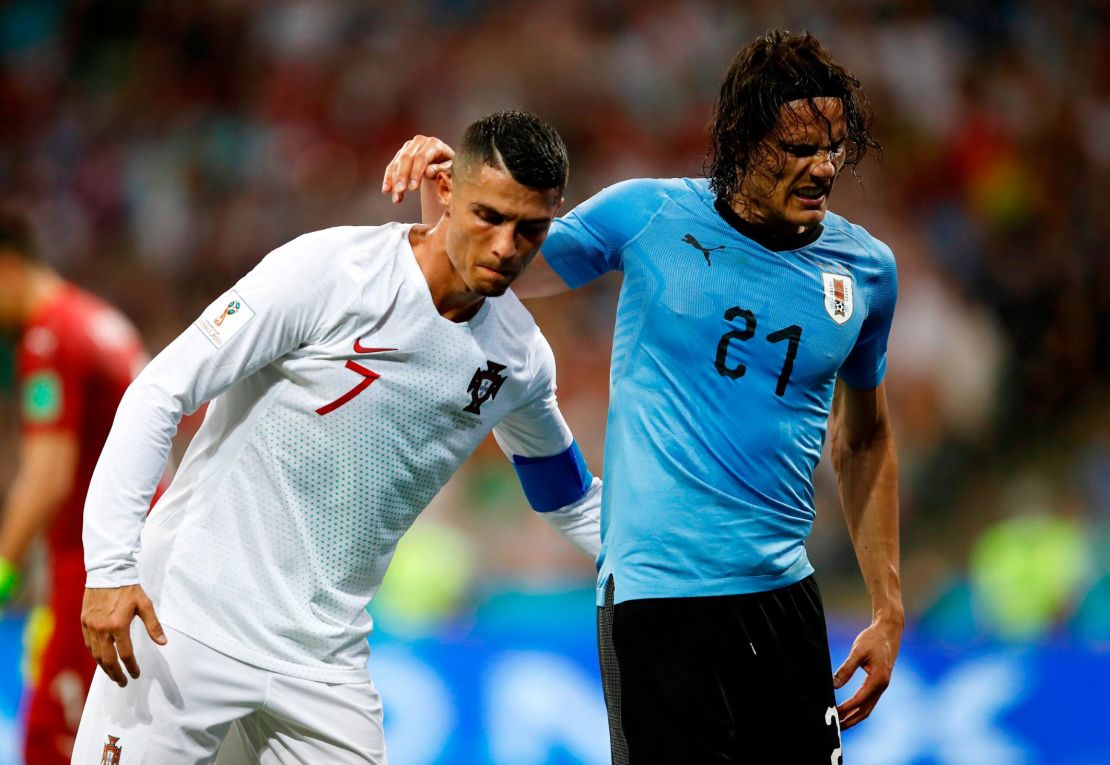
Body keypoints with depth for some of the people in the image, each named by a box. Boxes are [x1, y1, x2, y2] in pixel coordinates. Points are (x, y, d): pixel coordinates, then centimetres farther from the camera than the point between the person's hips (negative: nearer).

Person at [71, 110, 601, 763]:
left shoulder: (521, 356, 4)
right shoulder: (330, 270, -13)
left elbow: (570, 494, 25)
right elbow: (161, 393, -14)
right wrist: (109, 567, -21)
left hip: (326, 657, 5)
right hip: (189, 622, -5)